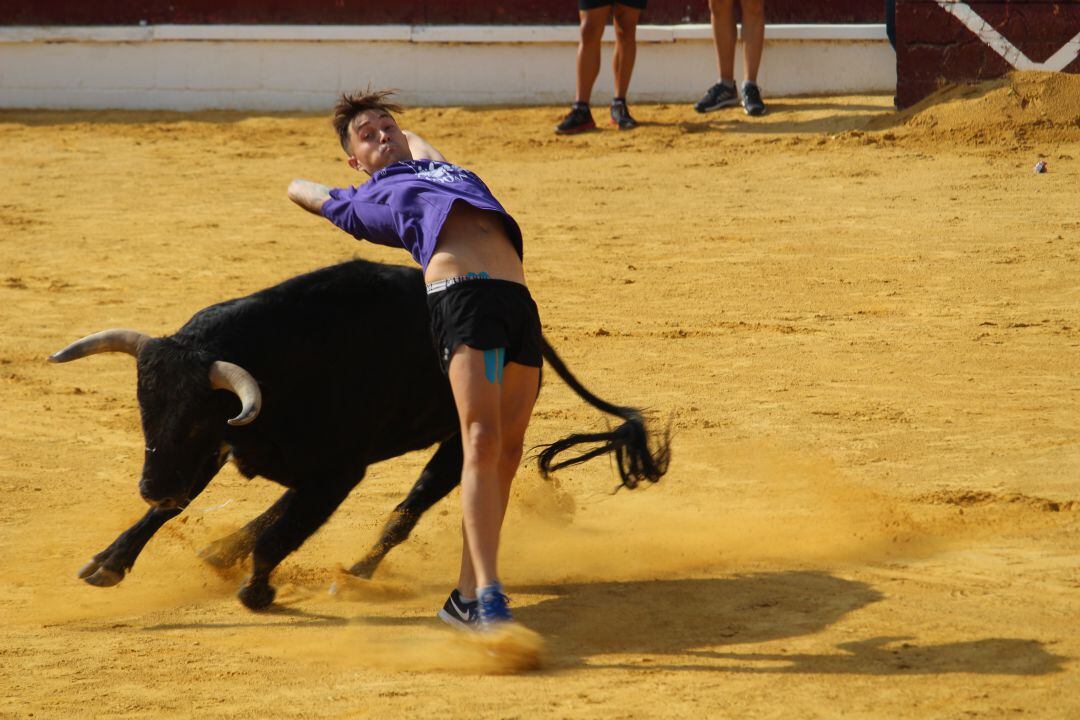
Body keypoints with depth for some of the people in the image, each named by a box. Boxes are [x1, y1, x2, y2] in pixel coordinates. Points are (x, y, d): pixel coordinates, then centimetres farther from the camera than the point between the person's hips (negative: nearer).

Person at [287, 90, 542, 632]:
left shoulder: (436, 165, 35)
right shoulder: (367, 200, 23)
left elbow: (410, 139, 56)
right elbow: (299, 188, 41)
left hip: (517, 297, 5)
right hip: (460, 295, -5)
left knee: (508, 450, 0)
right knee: (482, 440, -20)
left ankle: (466, 594, 7)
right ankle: (489, 598, -27)